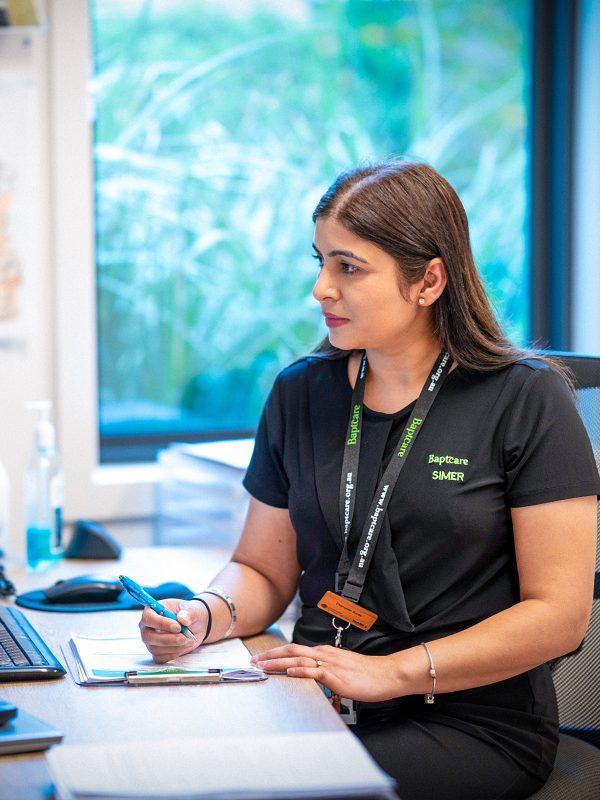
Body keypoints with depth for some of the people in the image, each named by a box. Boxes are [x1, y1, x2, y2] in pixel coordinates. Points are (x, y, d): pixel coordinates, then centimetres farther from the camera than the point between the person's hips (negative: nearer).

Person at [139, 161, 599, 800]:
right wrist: (205, 615, -7)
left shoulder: (526, 399, -4)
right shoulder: (299, 393, 11)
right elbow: (263, 570, 17)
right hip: (317, 701, 5)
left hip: (475, 723, -4)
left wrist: (390, 672, -16)